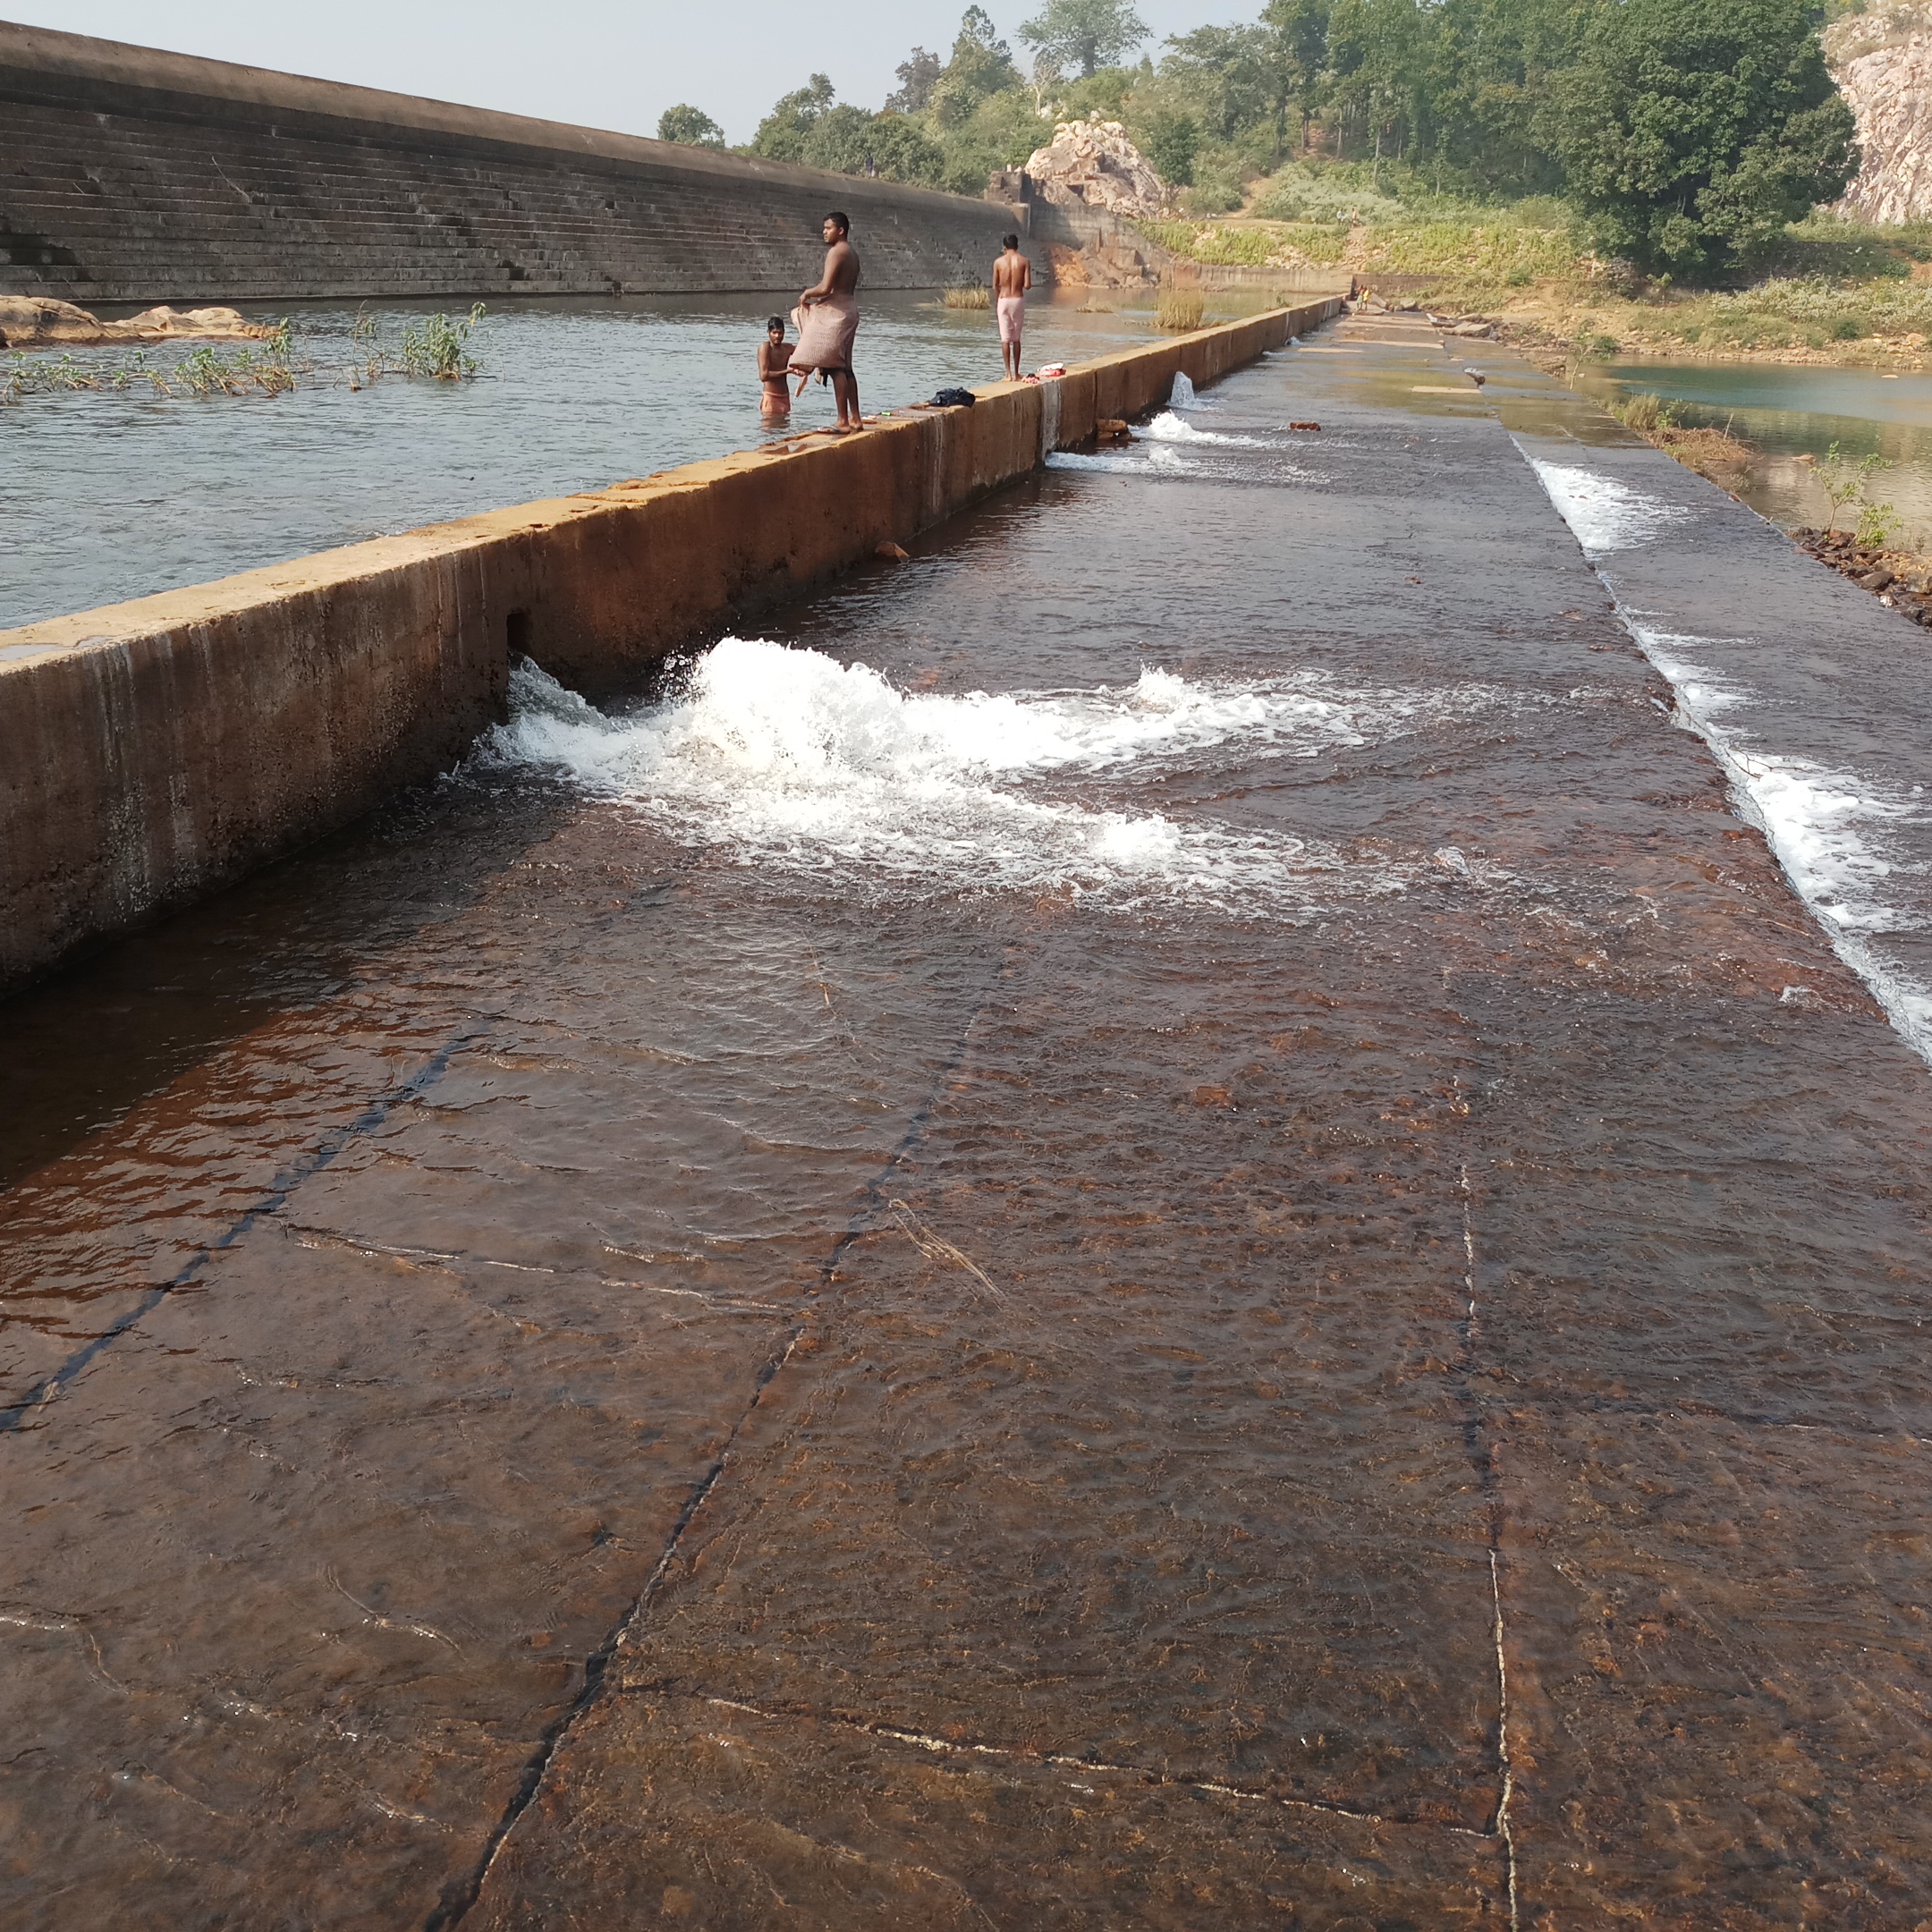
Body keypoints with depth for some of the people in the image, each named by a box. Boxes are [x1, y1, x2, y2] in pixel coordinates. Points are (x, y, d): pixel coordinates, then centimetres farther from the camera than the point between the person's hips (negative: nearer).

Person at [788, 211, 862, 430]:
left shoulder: (836, 252, -14)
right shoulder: (852, 253, 15)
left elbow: (825, 288, -23)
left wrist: (807, 293, -5)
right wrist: (818, 298, 18)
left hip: (836, 312, -10)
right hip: (849, 308, 10)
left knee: (836, 367, -9)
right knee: (845, 367, 14)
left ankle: (843, 420, -11)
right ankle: (855, 418, 16)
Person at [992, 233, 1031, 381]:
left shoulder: (998, 262, -2)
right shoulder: (1024, 261, -3)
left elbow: (995, 286, 1)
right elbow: (1027, 285, -9)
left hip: (1003, 300, 0)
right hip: (1018, 300, 1)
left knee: (1005, 338, 1)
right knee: (1016, 338, 11)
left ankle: (1008, 373, -6)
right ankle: (1016, 373, 12)